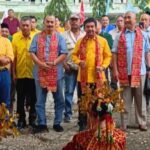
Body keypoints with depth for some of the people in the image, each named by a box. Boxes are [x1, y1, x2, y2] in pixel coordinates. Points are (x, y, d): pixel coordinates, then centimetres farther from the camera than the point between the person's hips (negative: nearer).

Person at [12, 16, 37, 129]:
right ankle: (21, 120, 21)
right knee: (20, 98, 10)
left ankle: (33, 119, 23)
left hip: (33, 73, -1)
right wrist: (13, 72, 0)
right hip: (20, 73, 1)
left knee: (33, 98, 10)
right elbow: (13, 57, 0)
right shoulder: (15, 37, -2)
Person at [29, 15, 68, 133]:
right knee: (40, 100, 3)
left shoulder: (59, 37, 5)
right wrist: (40, 63, -15)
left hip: (56, 73, -1)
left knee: (59, 100, 5)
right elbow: (32, 52, 1)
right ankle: (41, 124, 10)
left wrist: (54, 63, -18)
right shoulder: (37, 37, 8)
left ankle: (57, 123, 16)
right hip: (40, 72, 1)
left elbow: (64, 54, -3)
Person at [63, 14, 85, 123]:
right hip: (70, 67, -1)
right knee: (69, 92, 1)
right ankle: (68, 114, 8)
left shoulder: (85, 35, 7)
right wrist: (64, 64, -6)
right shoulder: (64, 35, 5)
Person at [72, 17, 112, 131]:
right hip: (83, 76, 1)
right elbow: (74, 55, 9)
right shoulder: (80, 41, 5)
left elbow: (108, 56, 4)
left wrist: (103, 66, -12)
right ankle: (83, 124, 19)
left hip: (98, 77, -1)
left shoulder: (103, 41, 1)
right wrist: (79, 61, -11)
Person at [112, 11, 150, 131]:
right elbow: (114, 54, 3)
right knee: (125, 99, 6)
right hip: (124, 72, 0)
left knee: (140, 98, 7)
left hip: (139, 72, 0)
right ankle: (124, 123, 12)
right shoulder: (120, 36, 5)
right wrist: (115, 70, -4)